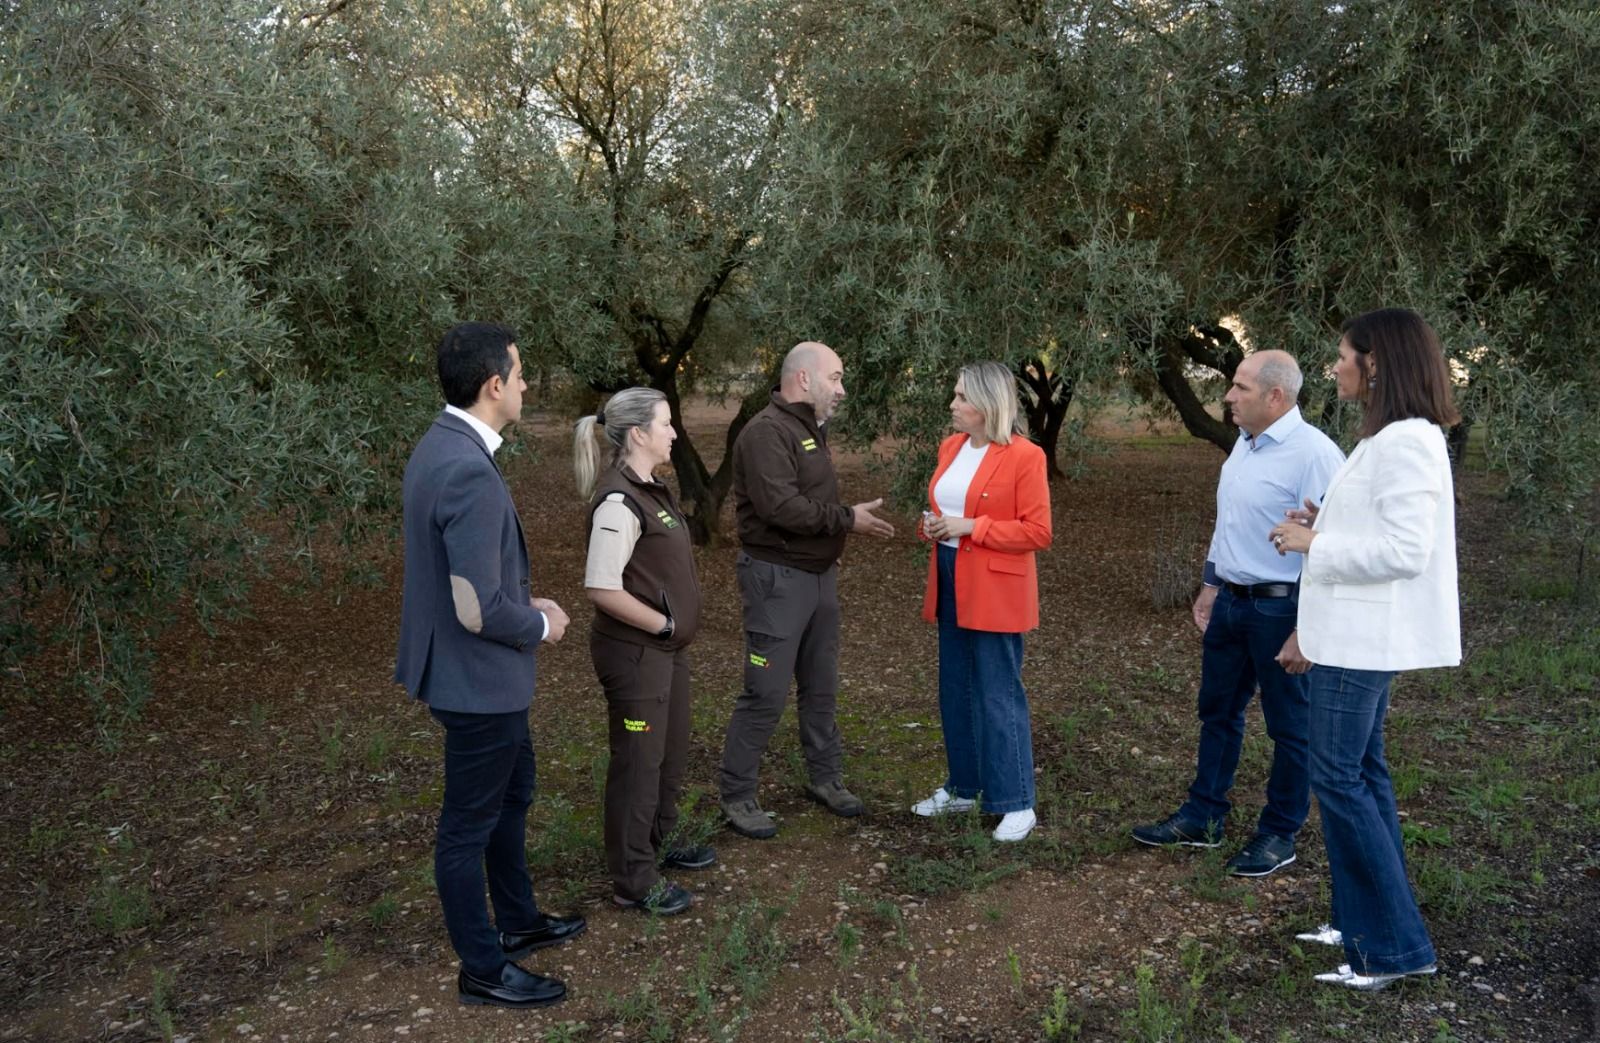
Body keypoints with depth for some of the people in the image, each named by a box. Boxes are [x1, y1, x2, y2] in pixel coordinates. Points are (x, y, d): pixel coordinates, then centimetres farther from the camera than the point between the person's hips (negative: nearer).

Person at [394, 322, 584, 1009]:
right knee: (469, 825, 8)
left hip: (480, 671, 10)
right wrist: (541, 626, -11)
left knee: (512, 794, 25)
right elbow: (479, 610, -29)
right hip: (478, 678, -10)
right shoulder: (469, 471, -29)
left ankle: (518, 921, 45)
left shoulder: (441, 445, 3)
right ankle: (482, 970, 27)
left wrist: (525, 603, 10)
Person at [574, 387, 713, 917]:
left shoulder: (650, 489, 7)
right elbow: (602, 588, -27)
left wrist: (676, 626, 9)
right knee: (638, 762, 4)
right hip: (635, 652, -9)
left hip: (666, 648, 9)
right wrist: (663, 624, -17)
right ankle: (634, 881, 19)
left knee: (671, 753, 22)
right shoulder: (619, 501, -22)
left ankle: (657, 844, 41)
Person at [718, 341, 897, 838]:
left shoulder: (810, 428, 14)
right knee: (766, 694, -3)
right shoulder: (767, 431, -18)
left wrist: (850, 517, 3)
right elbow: (781, 507, -27)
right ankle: (736, 797, 9)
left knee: (820, 686, 18)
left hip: (819, 574, 9)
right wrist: (848, 519, -20)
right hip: (777, 578, -9)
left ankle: (825, 776, 32)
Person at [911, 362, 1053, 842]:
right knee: (956, 692, 15)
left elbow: (1038, 532, -15)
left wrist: (971, 527, -19)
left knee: (998, 697, -2)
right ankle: (963, 787, 29)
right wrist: (933, 524, -1)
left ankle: (1016, 803, 10)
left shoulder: (1024, 456, -14)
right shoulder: (951, 447, 9)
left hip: (995, 592, -8)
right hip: (950, 586, 8)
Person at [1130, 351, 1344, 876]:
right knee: (1217, 712, 17)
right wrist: (1211, 585, 19)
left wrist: (1307, 628, -22)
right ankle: (1202, 817, 31)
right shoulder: (1245, 445, 9)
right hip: (1230, 601, 9)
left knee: (1289, 725, 9)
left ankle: (1280, 834, 24)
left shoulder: (1313, 454, -20)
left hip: (1281, 609, -9)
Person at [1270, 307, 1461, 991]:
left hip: (1366, 639, -10)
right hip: (1351, 634, 10)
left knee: (1338, 777, -6)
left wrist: (1313, 543, -15)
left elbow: (1404, 549, -24)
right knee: (1360, 773, 14)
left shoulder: (1407, 441, -17)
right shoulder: (1385, 438, 14)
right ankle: (1366, 920, 23)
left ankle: (1396, 945, 2)